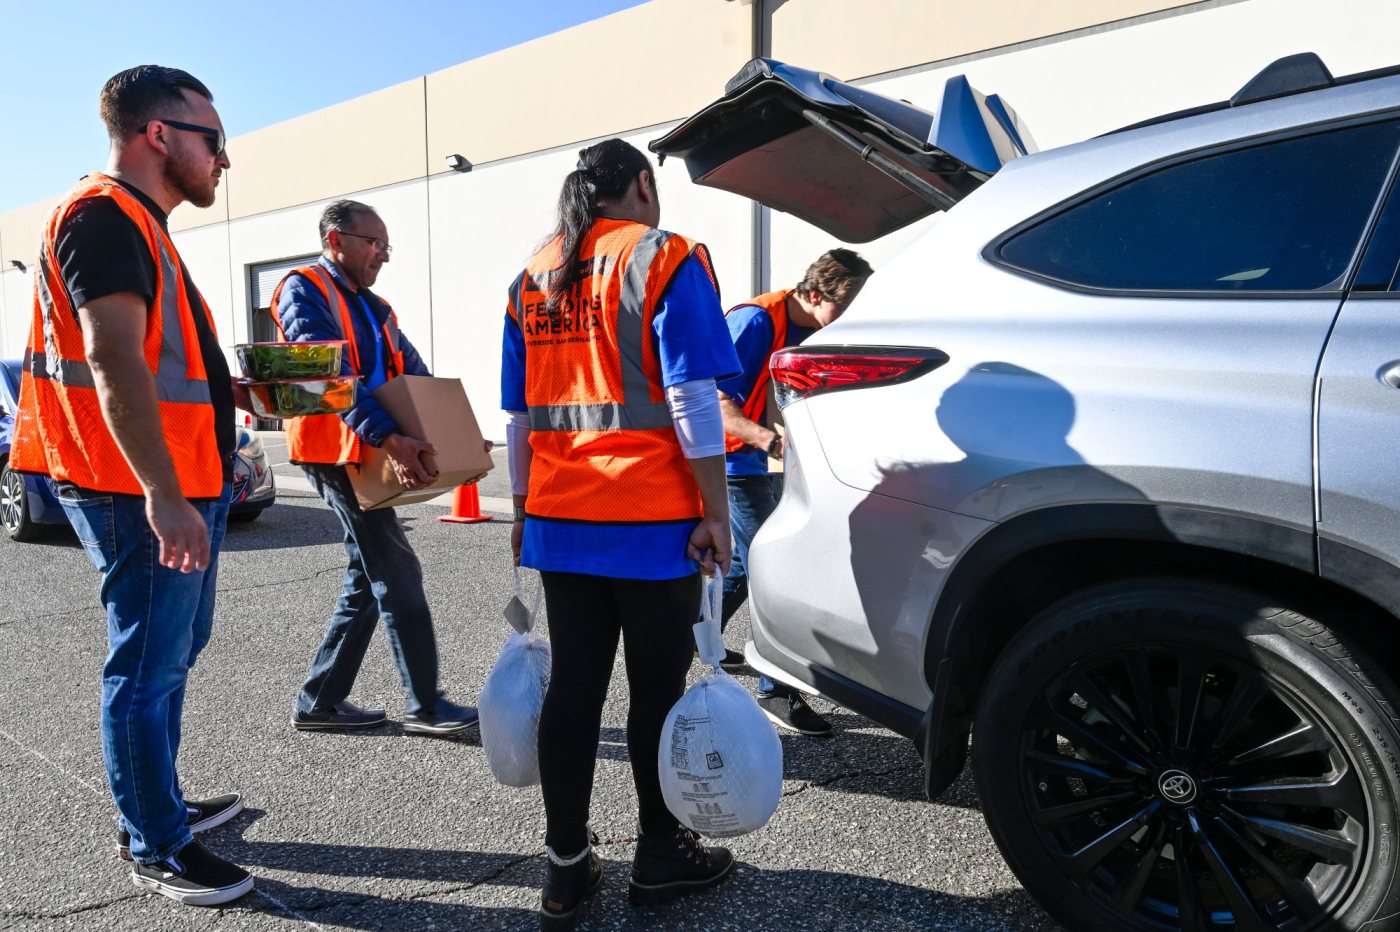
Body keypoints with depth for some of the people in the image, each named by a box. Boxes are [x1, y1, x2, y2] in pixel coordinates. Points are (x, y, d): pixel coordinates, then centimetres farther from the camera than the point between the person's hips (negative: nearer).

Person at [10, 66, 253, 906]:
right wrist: (163, 497, -31)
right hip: (146, 495, -11)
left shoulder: (140, 225, 19)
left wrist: (234, 389, 16)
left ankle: (158, 806, 34)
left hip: (185, 484, 11)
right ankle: (156, 849, 13)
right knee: (150, 665, -1)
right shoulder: (105, 216, -14)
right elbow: (113, 361, -26)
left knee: (173, 651, 19)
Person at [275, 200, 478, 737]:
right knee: (398, 576, -7)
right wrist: (388, 438, -32)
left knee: (369, 580, 11)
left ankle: (319, 701, 21)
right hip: (336, 452, -9)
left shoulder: (374, 309, 21)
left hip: (369, 456, 9)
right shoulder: (304, 291, -5)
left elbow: (417, 379, 15)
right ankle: (425, 706, 2)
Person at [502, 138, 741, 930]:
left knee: (573, 688, 10)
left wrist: (523, 511, 19)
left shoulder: (533, 279, 13)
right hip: (652, 523, -5)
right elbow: (692, 400, -13)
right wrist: (715, 511, -10)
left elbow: (519, 417, 13)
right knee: (658, 688, 7)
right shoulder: (665, 260, -5)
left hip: (562, 522, 6)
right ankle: (661, 856, 23)